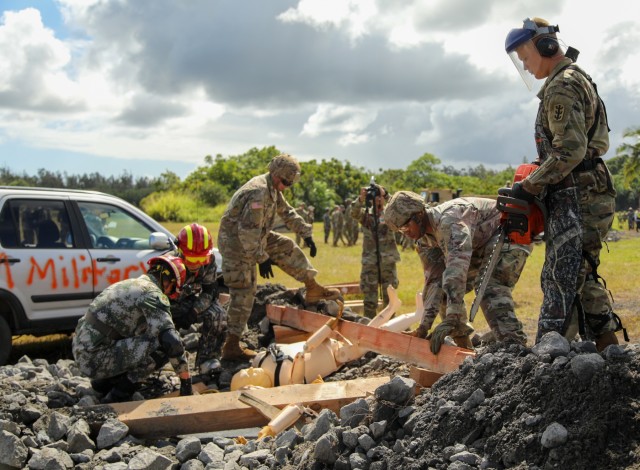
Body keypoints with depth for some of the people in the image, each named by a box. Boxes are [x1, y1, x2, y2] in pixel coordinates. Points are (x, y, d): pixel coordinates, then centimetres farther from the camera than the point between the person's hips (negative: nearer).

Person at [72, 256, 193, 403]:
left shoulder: (130, 284, 18)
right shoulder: (153, 293, -11)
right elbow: (172, 341, -20)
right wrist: (186, 382, -10)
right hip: (95, 359, -9)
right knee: (163, 346, -13)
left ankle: (103, 382, 17)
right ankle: (117, 397, -5)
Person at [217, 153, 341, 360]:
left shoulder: (273, 189, 6)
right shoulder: (259, 192, -26)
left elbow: (287, 212, 19)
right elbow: (248, 230, -30)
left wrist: (306, 234, 15)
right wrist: (262, 258, -25)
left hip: (253, 239, 9)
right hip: (236, 244, -9)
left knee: (287, 248, 11)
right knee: (243, 293, -7)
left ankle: (313, 289, 21)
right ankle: (232, 346, -1)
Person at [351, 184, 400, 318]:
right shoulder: (365, 214, 6)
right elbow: (354, 213, -14)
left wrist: (385, 194, -26)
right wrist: (361, 198, -30)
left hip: (388, 262, 0)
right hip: (369, 262, 0)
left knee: (389, 298, 8)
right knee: (370, 299, 3)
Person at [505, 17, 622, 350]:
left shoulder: (562, 87, -13)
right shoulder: (576, 79, 20)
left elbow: (570, 151, -22)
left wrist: (529, 186, -15)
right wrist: (537, 181, 15)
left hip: (576, 201, -11)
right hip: (591, 197, 11)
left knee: (560, 283, -10)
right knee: (584, 279, 16)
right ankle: (608, 350, 23)